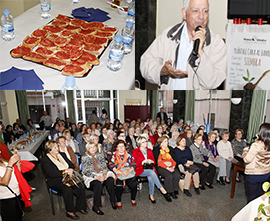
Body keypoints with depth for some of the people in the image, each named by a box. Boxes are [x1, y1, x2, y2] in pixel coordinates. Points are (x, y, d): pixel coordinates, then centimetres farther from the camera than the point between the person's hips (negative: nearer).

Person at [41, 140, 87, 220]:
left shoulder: (62, 154, 13)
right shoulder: (44, 160, -6)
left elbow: (72, 165, 13)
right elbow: (51, 174, -18)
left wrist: (70, 170, -10)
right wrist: (65, 171, -18)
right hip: (55, 181, -5)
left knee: (80, 186, -19)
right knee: (67, 189, -33)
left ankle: (80, 207, 0)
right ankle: (69, 212, -16)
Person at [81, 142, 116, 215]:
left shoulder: (100, 155, 11)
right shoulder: (84, 158, -2)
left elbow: (105, 166, 9)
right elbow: (86, 172, -9)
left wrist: (105, 173, -14)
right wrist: (96, 177, -21)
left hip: (102, 174, 4)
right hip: (90, 177, -4)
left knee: (110, 180, -26)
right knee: (98, 184, -34)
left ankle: (113, 201, -9)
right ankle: (96, 207, -17)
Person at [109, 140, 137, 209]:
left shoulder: (128, 154, 12)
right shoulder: (114, 155, 7)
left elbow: (134, 164, 5)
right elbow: (111, 165, -4)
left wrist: (129, 170, -15)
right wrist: (120, 172, -16)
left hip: (129, 173, 2)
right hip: (118, 174, -1)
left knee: (134, 184, -22)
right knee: (119, 186, -27)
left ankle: (133, 199, 7)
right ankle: (118, 201, 1)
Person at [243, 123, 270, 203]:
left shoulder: (256, 145, -26)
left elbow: (247, 160, -24)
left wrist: (245, 150, -5)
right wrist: (259, 139, 8)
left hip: (253, 175, -7)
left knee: (251, 197, 10)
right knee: (258, 195, 23)